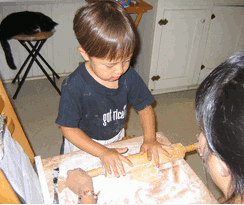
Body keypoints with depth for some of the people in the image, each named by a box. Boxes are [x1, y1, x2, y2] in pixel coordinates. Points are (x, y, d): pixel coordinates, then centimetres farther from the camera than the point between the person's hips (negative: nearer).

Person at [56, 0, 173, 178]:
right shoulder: (74, 86, -30)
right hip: (83, 146, -3)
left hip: (117, 142, 4)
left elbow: (145, 107, -6)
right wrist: (103, 152, -31)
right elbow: (68, 128, -24)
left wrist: (150, 139, -19)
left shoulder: (128, 75, -18)